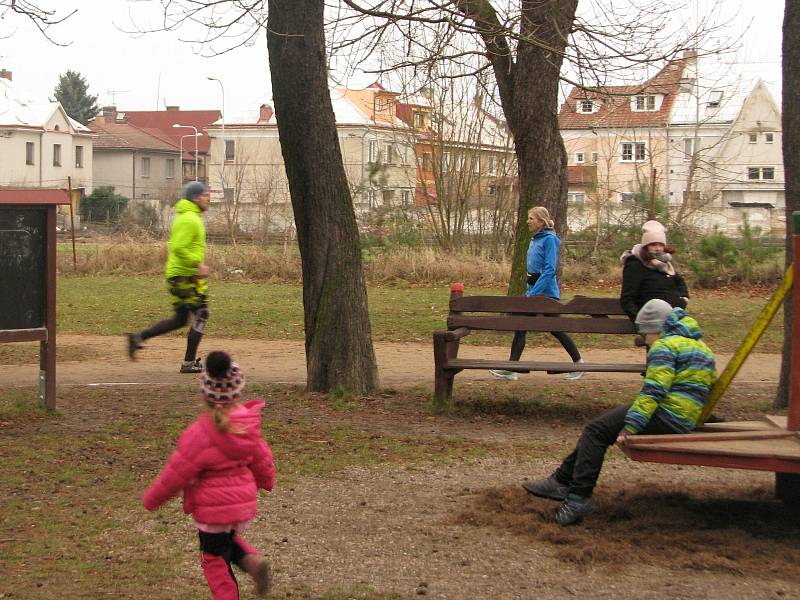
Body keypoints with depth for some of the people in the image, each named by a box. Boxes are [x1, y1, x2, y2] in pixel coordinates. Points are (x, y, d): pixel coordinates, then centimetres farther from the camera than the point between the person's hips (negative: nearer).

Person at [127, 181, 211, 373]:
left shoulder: (185, 217, 18)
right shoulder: (190, 220, -15)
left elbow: (173, 246, 24)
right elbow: (179, 248, -25)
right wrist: (198, 264, -22)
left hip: (177, 274, 10)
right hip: (186, 276, -10)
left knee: (180, 319, 14)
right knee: (201, 315, -4)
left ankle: (138, 338, 13)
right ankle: (189, 362, -1)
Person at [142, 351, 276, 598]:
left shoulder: (200, 433, -23)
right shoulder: (247, 426, -5)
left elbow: (177, 471, -16)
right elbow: (262, 457, 10)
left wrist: (151, 499, -1)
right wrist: (265, 481, 33)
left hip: (213, 510, -6)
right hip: (243, 504, 6)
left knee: (216, 561, 8)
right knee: (229, 539, 29)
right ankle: (251, 559, 2)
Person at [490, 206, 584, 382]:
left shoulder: (549, 239, -14)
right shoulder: (535, 240, 12)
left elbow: (549, 270, -21)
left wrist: (533, 293, -24)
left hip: (546, 292, -8)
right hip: (533, 289, 9)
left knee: (556, 329, 0)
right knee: (520, 327, 1)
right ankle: (511, 369, 0)